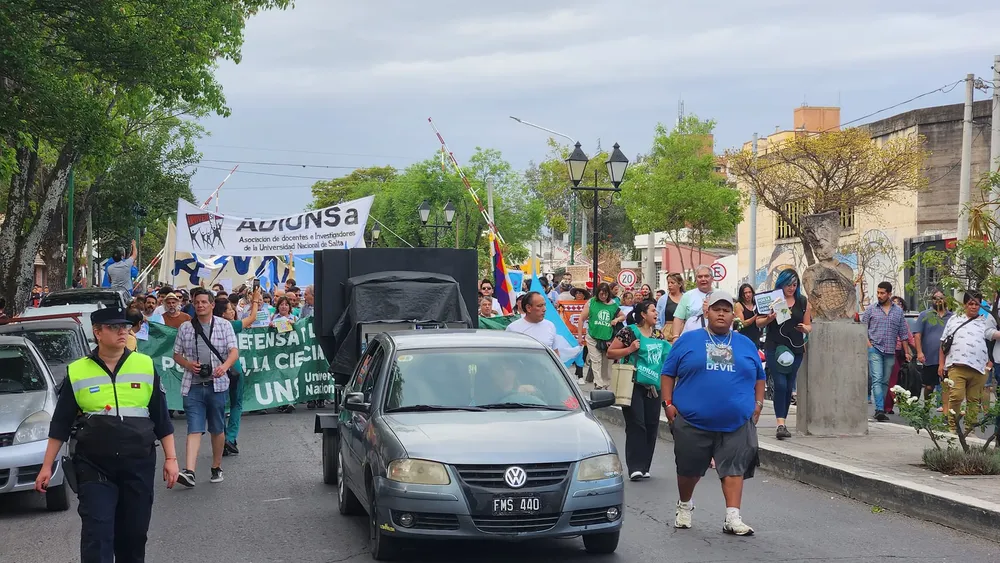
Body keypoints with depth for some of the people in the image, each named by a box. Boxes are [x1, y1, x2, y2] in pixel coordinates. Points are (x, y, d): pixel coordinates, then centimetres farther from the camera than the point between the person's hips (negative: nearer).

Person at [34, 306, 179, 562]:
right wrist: (47, 466, 4)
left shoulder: (145, 366, 2)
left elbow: (161, 418, 7)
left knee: (134, 534, 10)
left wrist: (170, 458, 3)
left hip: (139, 466, 1)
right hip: (94, 468, -1)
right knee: (96, 536, -10)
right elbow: (60, 424, 5)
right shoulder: (76, 372, 0)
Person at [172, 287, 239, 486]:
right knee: (194, 429, -9)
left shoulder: (224, 326, 3)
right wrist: (188, 364, -8)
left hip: (217, 384, 0)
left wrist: (225, 366, -26)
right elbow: (176, 355, 13)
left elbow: (234, 351, -6)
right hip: (193, 385, 0)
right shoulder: (185, 328, 8)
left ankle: (216, 468, 26)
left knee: (217, 429, 10)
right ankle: (189, 472, -19)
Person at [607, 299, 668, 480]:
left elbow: (666, 355, 29)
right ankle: (636, 467, -9)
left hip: (653, 387, 6)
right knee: (636, 425, -9)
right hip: (634, 385, -6)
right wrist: (630, 349, -17)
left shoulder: (658, 334, 14)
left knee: (651, 426, 4)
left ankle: (644, 467, 11)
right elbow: (610, 353, -4)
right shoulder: (629, 332, -4)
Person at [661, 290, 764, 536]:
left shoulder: (746, 345, 13)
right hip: (692, 422, -1)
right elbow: (668, 373, 5)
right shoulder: (688, 340, 5)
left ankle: (733, 518, -8)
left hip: (737, 423, 1)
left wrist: (758, 404, 8)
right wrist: (668, 403, -4)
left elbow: (759, 378, 20)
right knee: (689, 469, 11)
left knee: (734, 468, -8)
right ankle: (685, 506, 35)